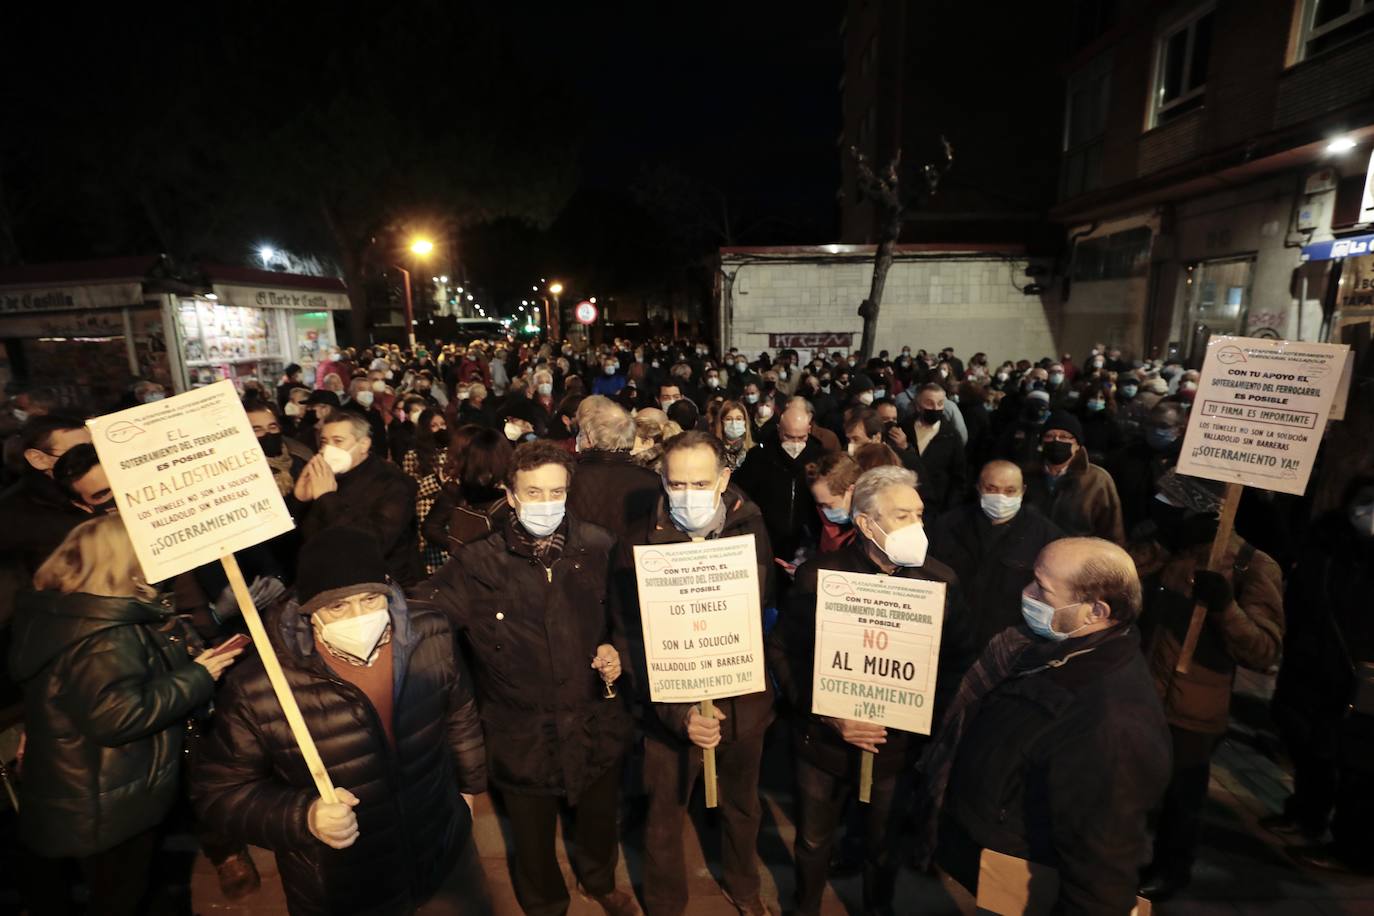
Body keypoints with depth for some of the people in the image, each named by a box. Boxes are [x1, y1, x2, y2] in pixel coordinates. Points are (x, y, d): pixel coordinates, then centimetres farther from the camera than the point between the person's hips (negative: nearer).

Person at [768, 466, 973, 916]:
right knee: (813, 841, 22)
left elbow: (959, 658, -4)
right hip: (824, 741, -1)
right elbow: (782, 651, -12)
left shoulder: (939, 579, -11)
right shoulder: (818, 575, -17)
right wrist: (827, 715, -20)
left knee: (882, 844, 24)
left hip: (897, 743, 1)